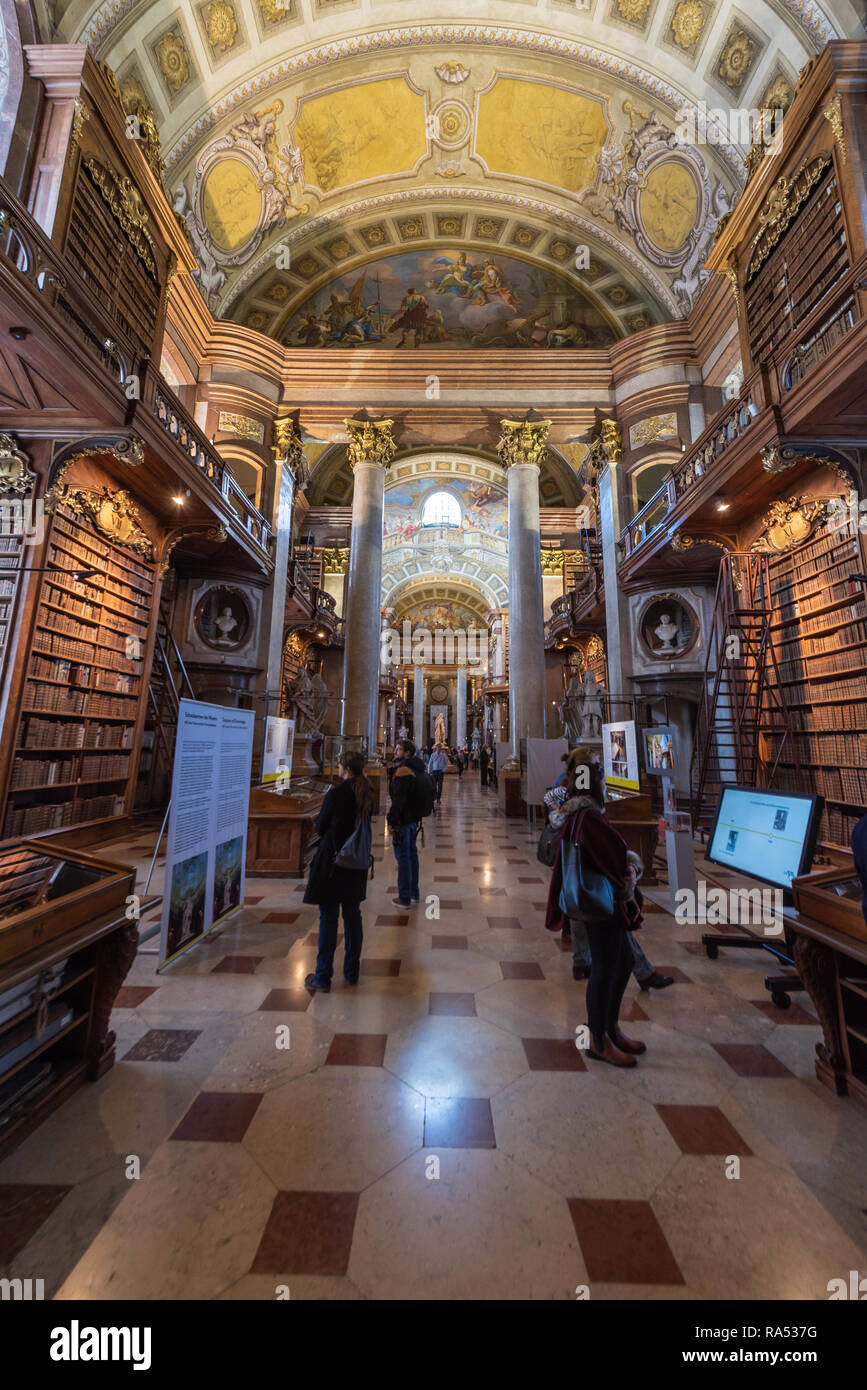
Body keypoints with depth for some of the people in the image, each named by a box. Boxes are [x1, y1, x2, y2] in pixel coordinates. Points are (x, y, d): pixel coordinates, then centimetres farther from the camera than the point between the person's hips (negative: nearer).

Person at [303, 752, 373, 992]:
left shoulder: (336, 793, -18)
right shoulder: (367, 794, 1)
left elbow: (320, 827, -9)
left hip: (332, 860, -6)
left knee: (328, 917, 5)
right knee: (352, 914, 15)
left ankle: (323, 977, 16)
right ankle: (352, 971, 28)